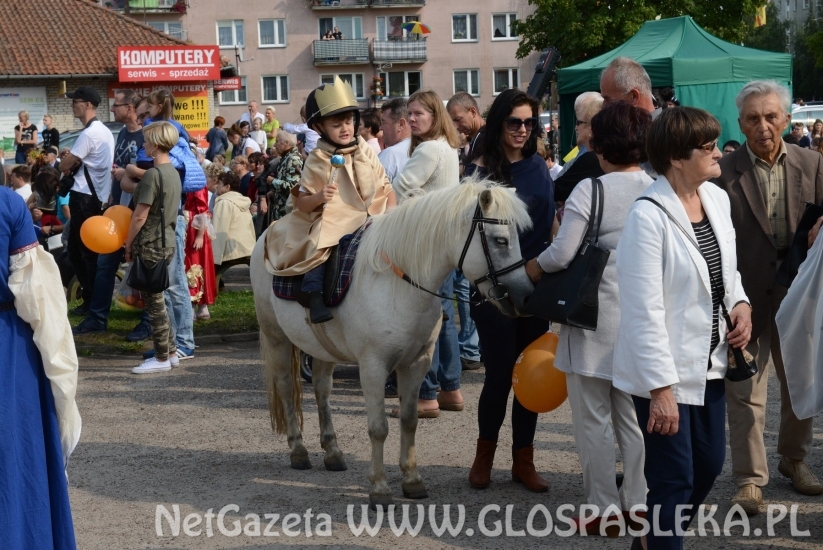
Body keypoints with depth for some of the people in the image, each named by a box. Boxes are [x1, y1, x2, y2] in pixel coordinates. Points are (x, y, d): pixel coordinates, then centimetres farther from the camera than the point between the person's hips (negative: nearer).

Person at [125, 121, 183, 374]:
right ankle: (170, 351, 21)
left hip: (151, 245, -9)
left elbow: (140, 215, -17)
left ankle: (162, 358, 3)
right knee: (157, 299, 16)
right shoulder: (173, 172, 9)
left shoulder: (153, 174, -18)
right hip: (167, 242, 9)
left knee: (154, 301, -2)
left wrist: (128, 244, -7)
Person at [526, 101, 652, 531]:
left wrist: (533, 266, 0)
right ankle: (636, 503, 22)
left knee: (592, 419, 6)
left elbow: (561, 254, -19)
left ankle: (603, 510, 11)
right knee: (632, 415, 16)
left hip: (595, 317, -5)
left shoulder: (589, 191, -15)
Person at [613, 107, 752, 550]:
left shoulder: (717, 199, 2)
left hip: (709, 364, 8)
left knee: (709, 464, 18)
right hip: (665, 371, -8)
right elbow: (644, 310, -21)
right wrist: (661, 388, -21)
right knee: (674, 479, 0)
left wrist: (740, 302, -2)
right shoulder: (649, 216, -21)